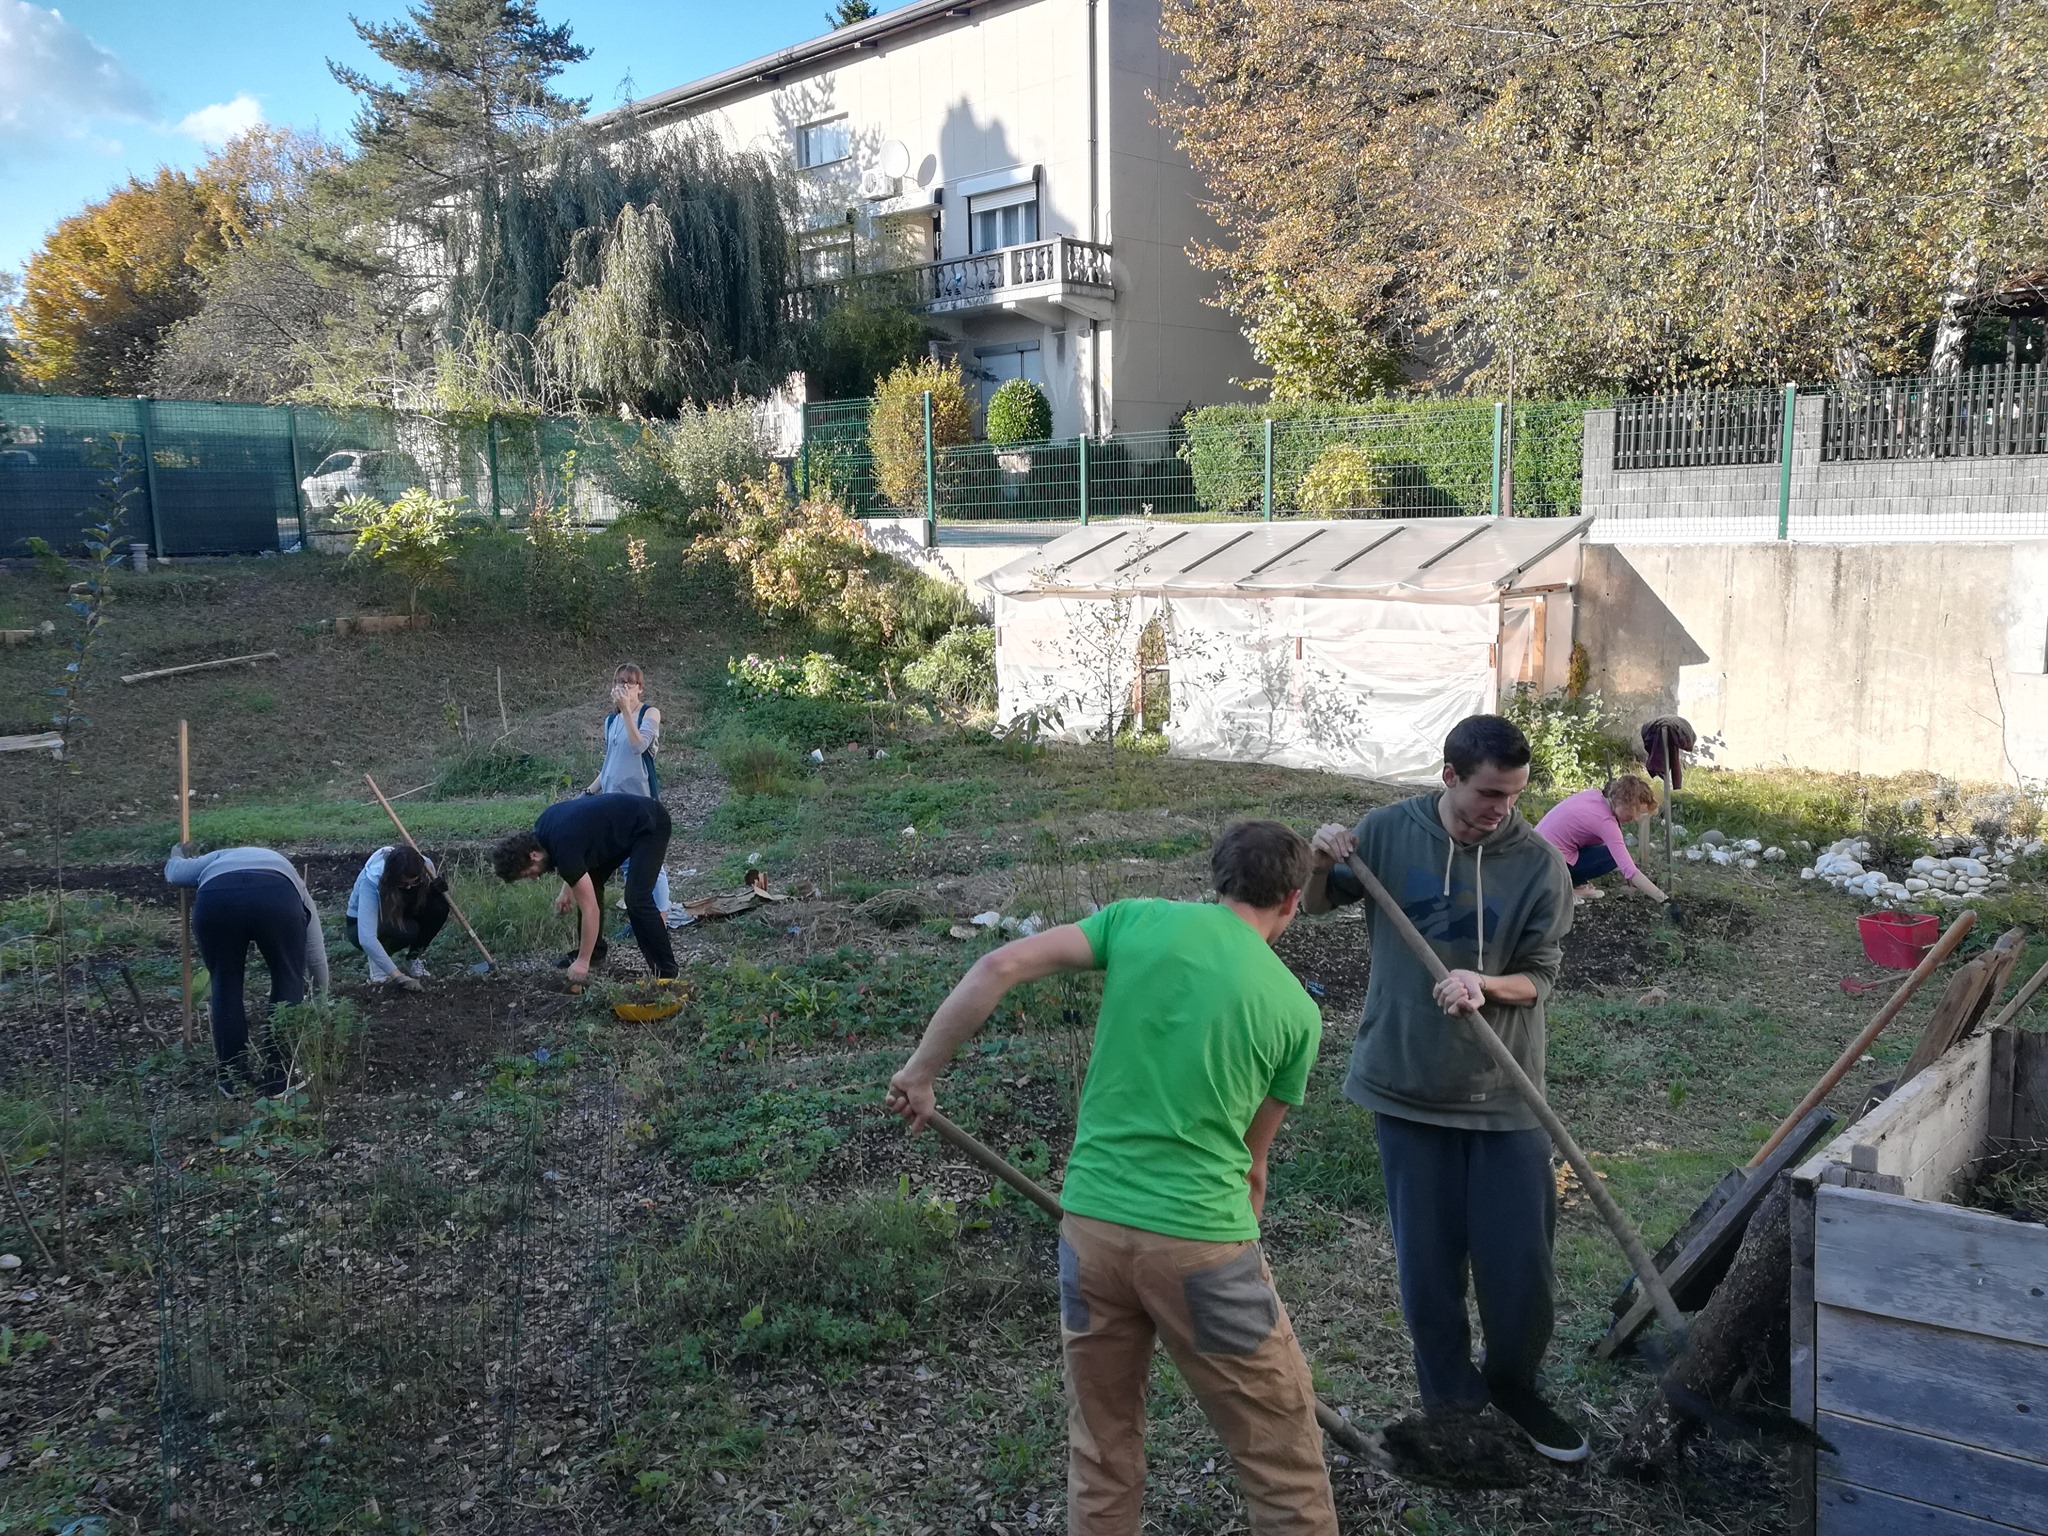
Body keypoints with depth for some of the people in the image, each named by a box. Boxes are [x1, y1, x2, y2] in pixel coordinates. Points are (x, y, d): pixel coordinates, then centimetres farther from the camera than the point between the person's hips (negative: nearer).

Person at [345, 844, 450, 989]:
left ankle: (414, 957, -4)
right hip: (363, 924, -4)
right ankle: (377, 959, -4)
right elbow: (366, 938, -43)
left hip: (399, 918, 4)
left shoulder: (424, 867, -24)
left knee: (439, 905, -26)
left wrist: (439, 889, -29)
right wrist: (398, 976, -48)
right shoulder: (371, 880, -36)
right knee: (407, 930, -36)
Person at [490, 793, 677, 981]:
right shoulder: (542, 830, -3)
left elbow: (590, 910, -23)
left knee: (637, 900, -19)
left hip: (650, 824, -10)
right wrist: (568, 890, 14)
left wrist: (582, 961, -17)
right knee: (590, 884, 10)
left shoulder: (563, 849, -27)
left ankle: (665, 972, -13)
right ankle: (595, 953, 21)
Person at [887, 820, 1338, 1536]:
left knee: (1102, 1444, 21)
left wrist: (921, 1070, 4)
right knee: (1279, 1448, 15)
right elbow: (1250, 1157, 11)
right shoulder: (1296, 1010, 2)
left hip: (1092, 1222, 3)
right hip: (1199, 1240, -2)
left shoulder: (1140, 919, 2)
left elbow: (999, 968, -5)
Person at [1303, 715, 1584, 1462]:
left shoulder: (1539, 863, -11)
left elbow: (1539, 978, -6)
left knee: (1519, 1259, 9)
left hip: (1504, 1093, 0)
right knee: (1427, 1262, 10)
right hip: (1407, 1085, 0)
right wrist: (1321, 860, -15)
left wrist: (1482, 985, -26)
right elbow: (1317, 904, 7)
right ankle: (1451, 1404, 31)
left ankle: (1516, 1386, 37)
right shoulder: (1389, 831, -8)